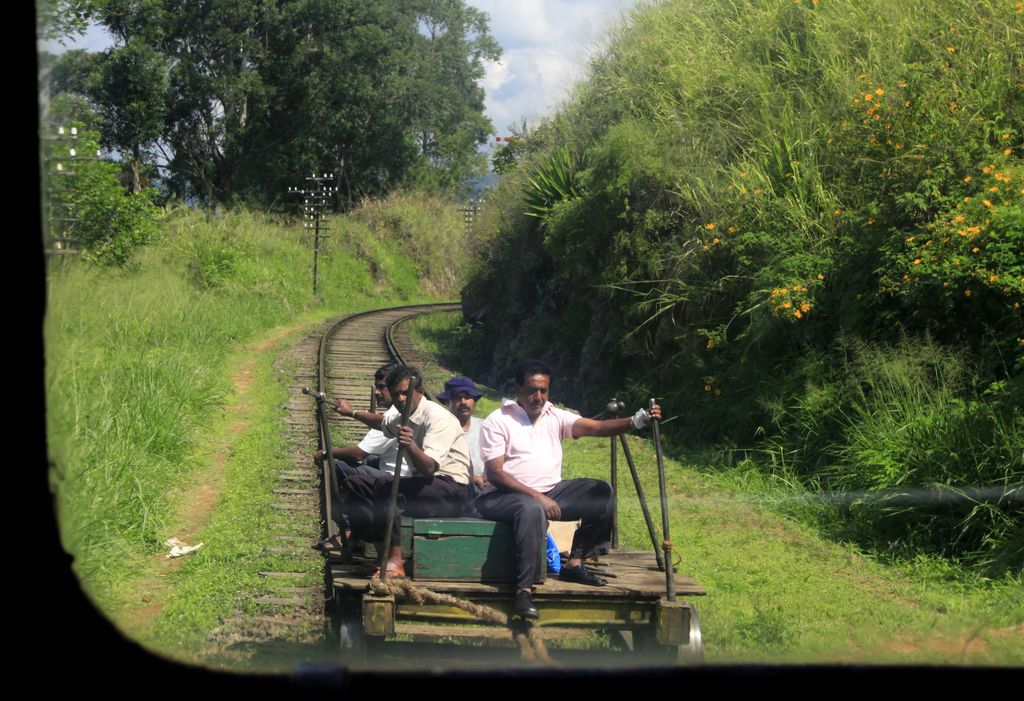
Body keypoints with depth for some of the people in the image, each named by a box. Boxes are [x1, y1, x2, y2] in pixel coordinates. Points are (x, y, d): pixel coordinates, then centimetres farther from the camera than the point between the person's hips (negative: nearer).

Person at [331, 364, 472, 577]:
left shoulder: (438, 418, -17)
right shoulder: (402, 418, 11)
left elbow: (429, 467, -31)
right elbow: (382, 423, 39)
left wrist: (411, 446, -48)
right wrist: (352, 412, 46)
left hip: (452, 490, -10)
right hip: (424, 483, 10)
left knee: (386, 486, -33)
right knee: (353, 485, 5)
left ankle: (395, 560, -32)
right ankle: (384, 552, -5)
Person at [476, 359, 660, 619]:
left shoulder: (555, 416, 10)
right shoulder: (497, 422, -5)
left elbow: (594, 427, -6)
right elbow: (494, 473, -13)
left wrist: (635, 421, -24)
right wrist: (536, 496, -24)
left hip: (550, 491, 7)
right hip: (505, 495, -7)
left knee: (602, 492, -7)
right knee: (532, 509, -39)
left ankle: (575, 562, -4)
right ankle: (524, 591, -37)